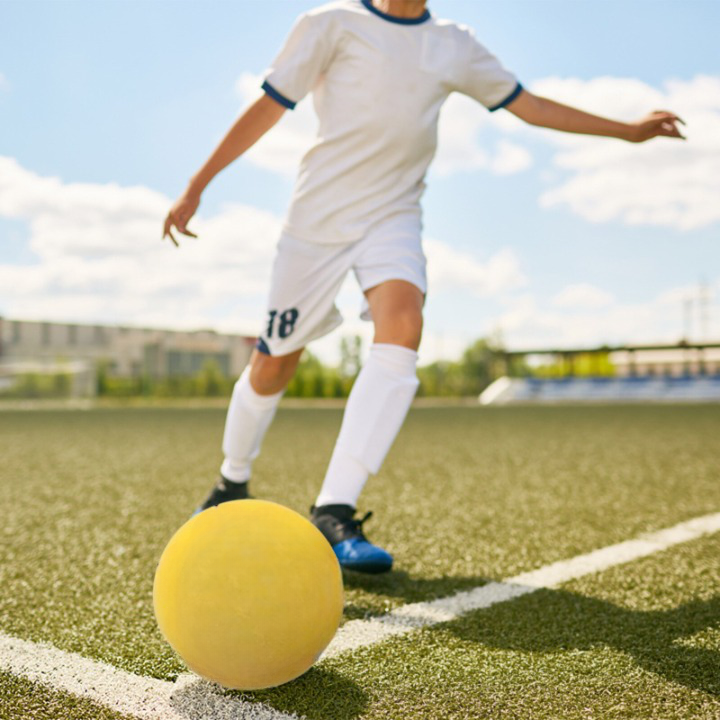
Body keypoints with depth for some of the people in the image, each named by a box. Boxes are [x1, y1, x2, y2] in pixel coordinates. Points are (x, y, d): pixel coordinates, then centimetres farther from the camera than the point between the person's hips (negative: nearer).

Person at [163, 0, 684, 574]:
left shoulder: (455, 46, 11)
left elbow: (531, 106, 18)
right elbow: (269, 107, -1)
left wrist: (628, 130, 19)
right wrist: (197, 187, -2)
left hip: (394, 215, 3)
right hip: (319, 216, -2)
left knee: (403, 330, -27)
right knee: (273, 365, 2)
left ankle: (334, 511, -26)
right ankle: (232, 484, 30)